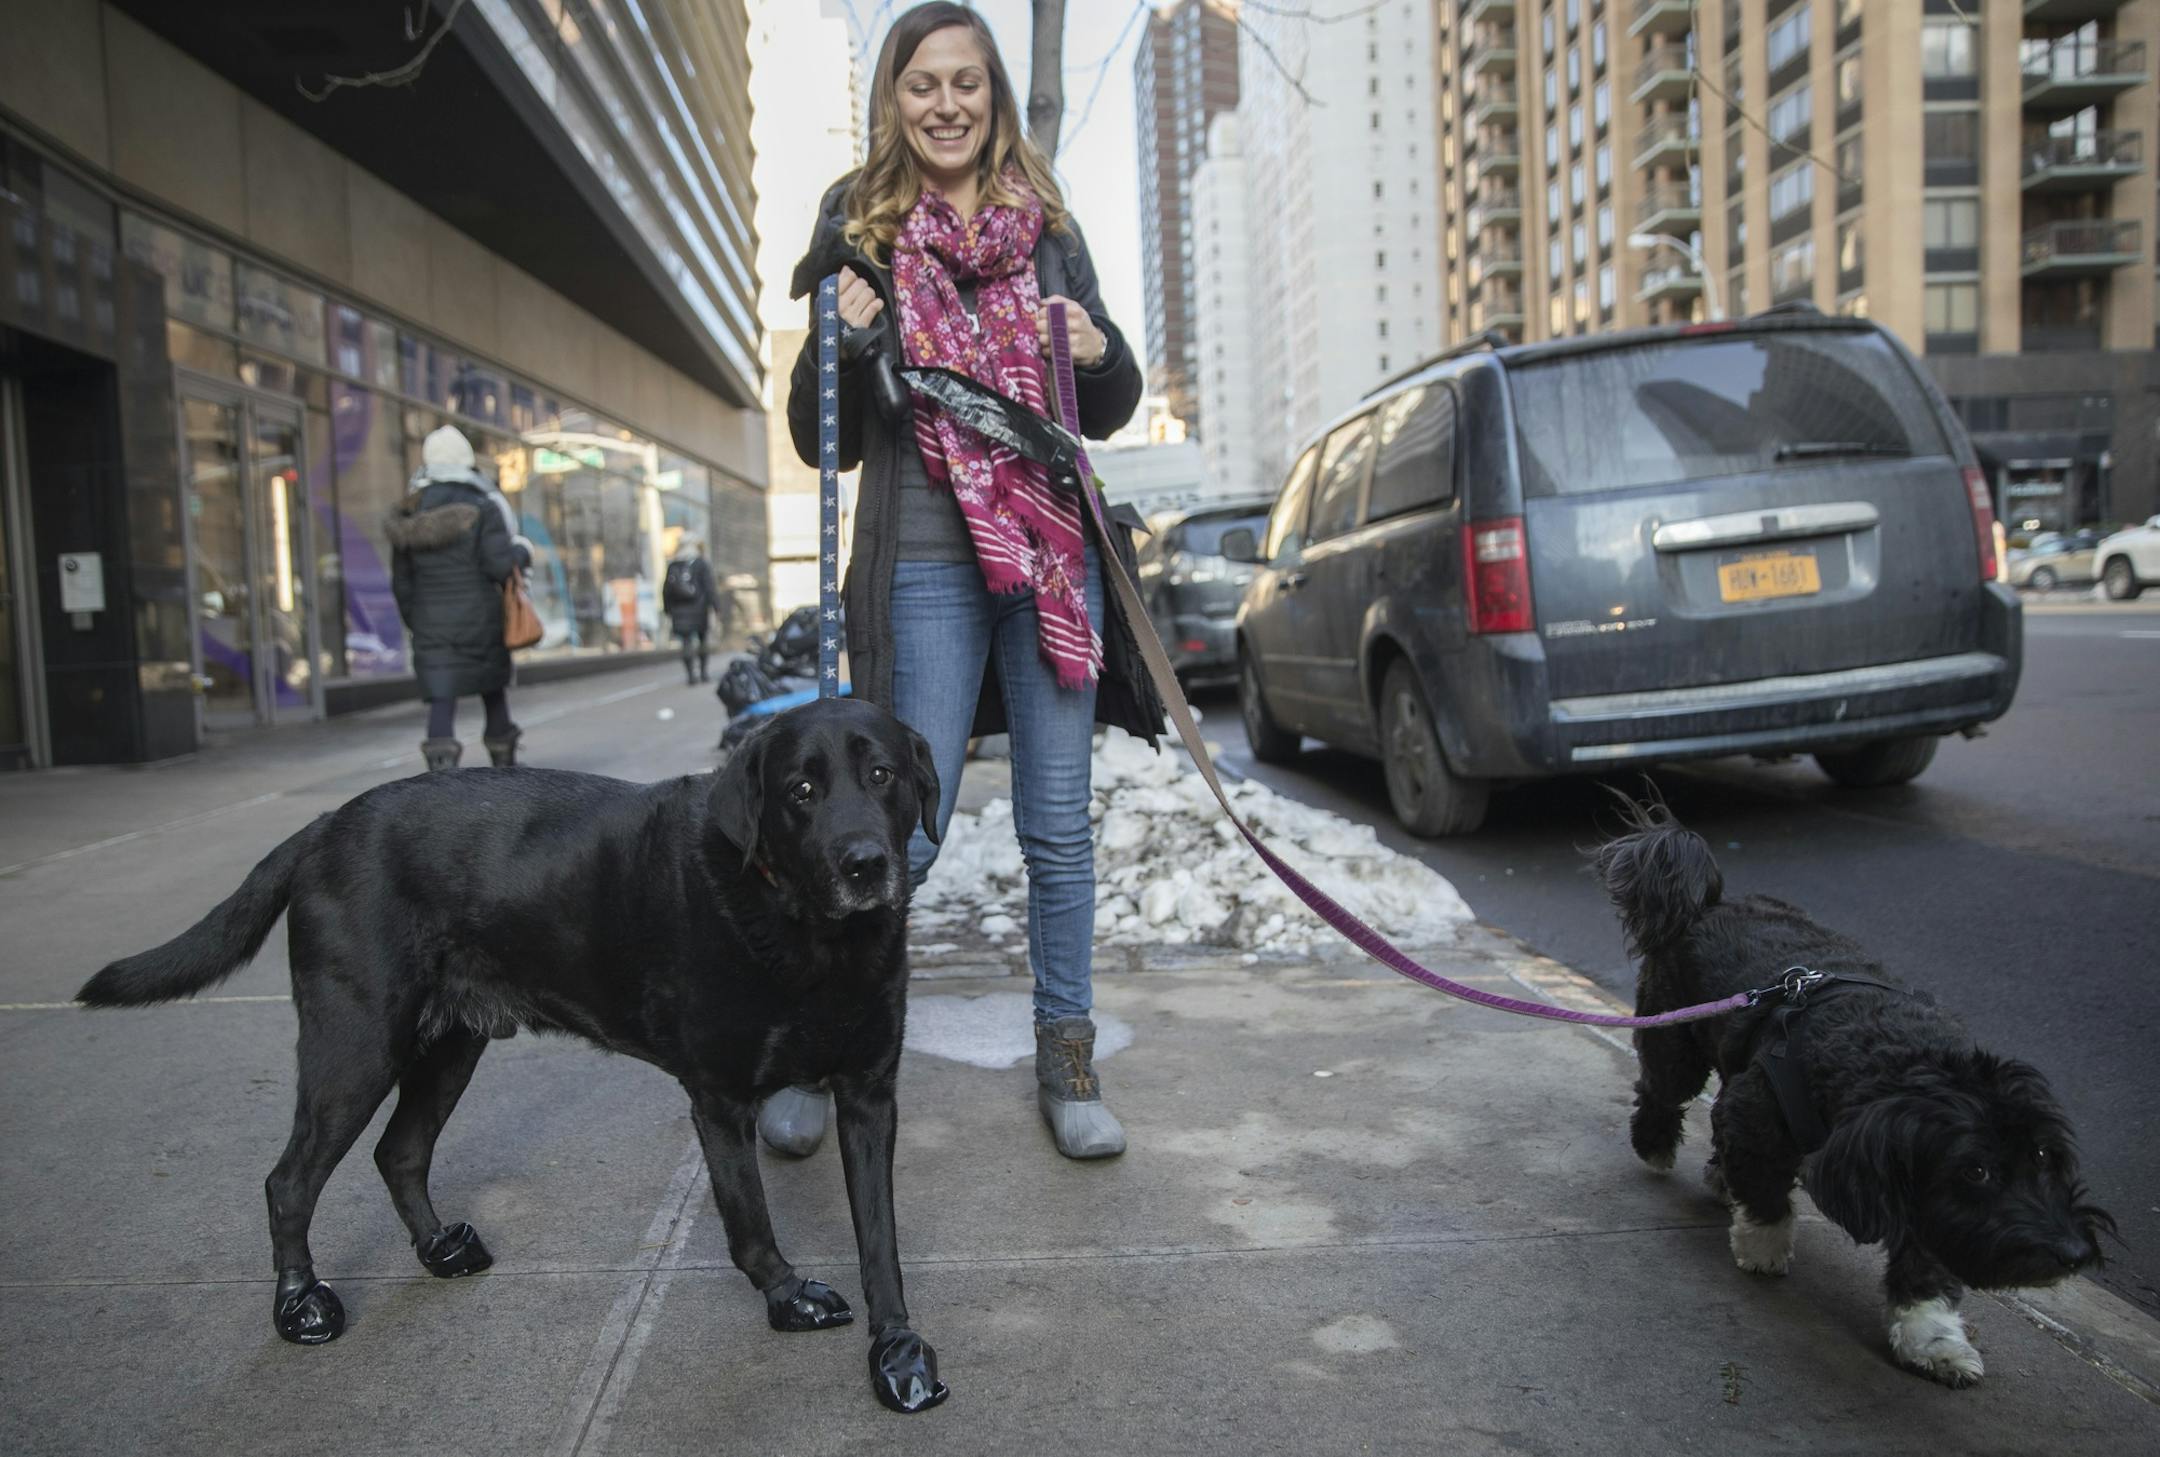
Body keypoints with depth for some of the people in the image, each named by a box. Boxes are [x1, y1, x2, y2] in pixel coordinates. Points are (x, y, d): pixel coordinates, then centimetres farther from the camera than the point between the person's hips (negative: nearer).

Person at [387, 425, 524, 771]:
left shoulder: (410, 515, 4)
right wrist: (519, 554, 5)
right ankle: (504, 762, 31)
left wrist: (415, 625, 19)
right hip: (480, 619, -1)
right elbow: (499, 566, -17)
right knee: (493, 689, 19)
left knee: (442, 699, -2)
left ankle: (441, 764, -22)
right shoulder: (482, 508, -8)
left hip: (432, 625, 2)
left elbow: (402, 582, 7)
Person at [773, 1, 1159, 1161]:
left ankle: (1066, 1062, 19)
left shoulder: (1047, 228, 11)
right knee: (904, 833, -3)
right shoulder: (859, 234, 3)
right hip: (927, 565, -3)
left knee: (1058, 826, 6)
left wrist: (1100, 353, -5)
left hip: (1053, 554, 3)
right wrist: (845, 345, -15)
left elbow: (1109, 413, 16)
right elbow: (824, 441, 3)